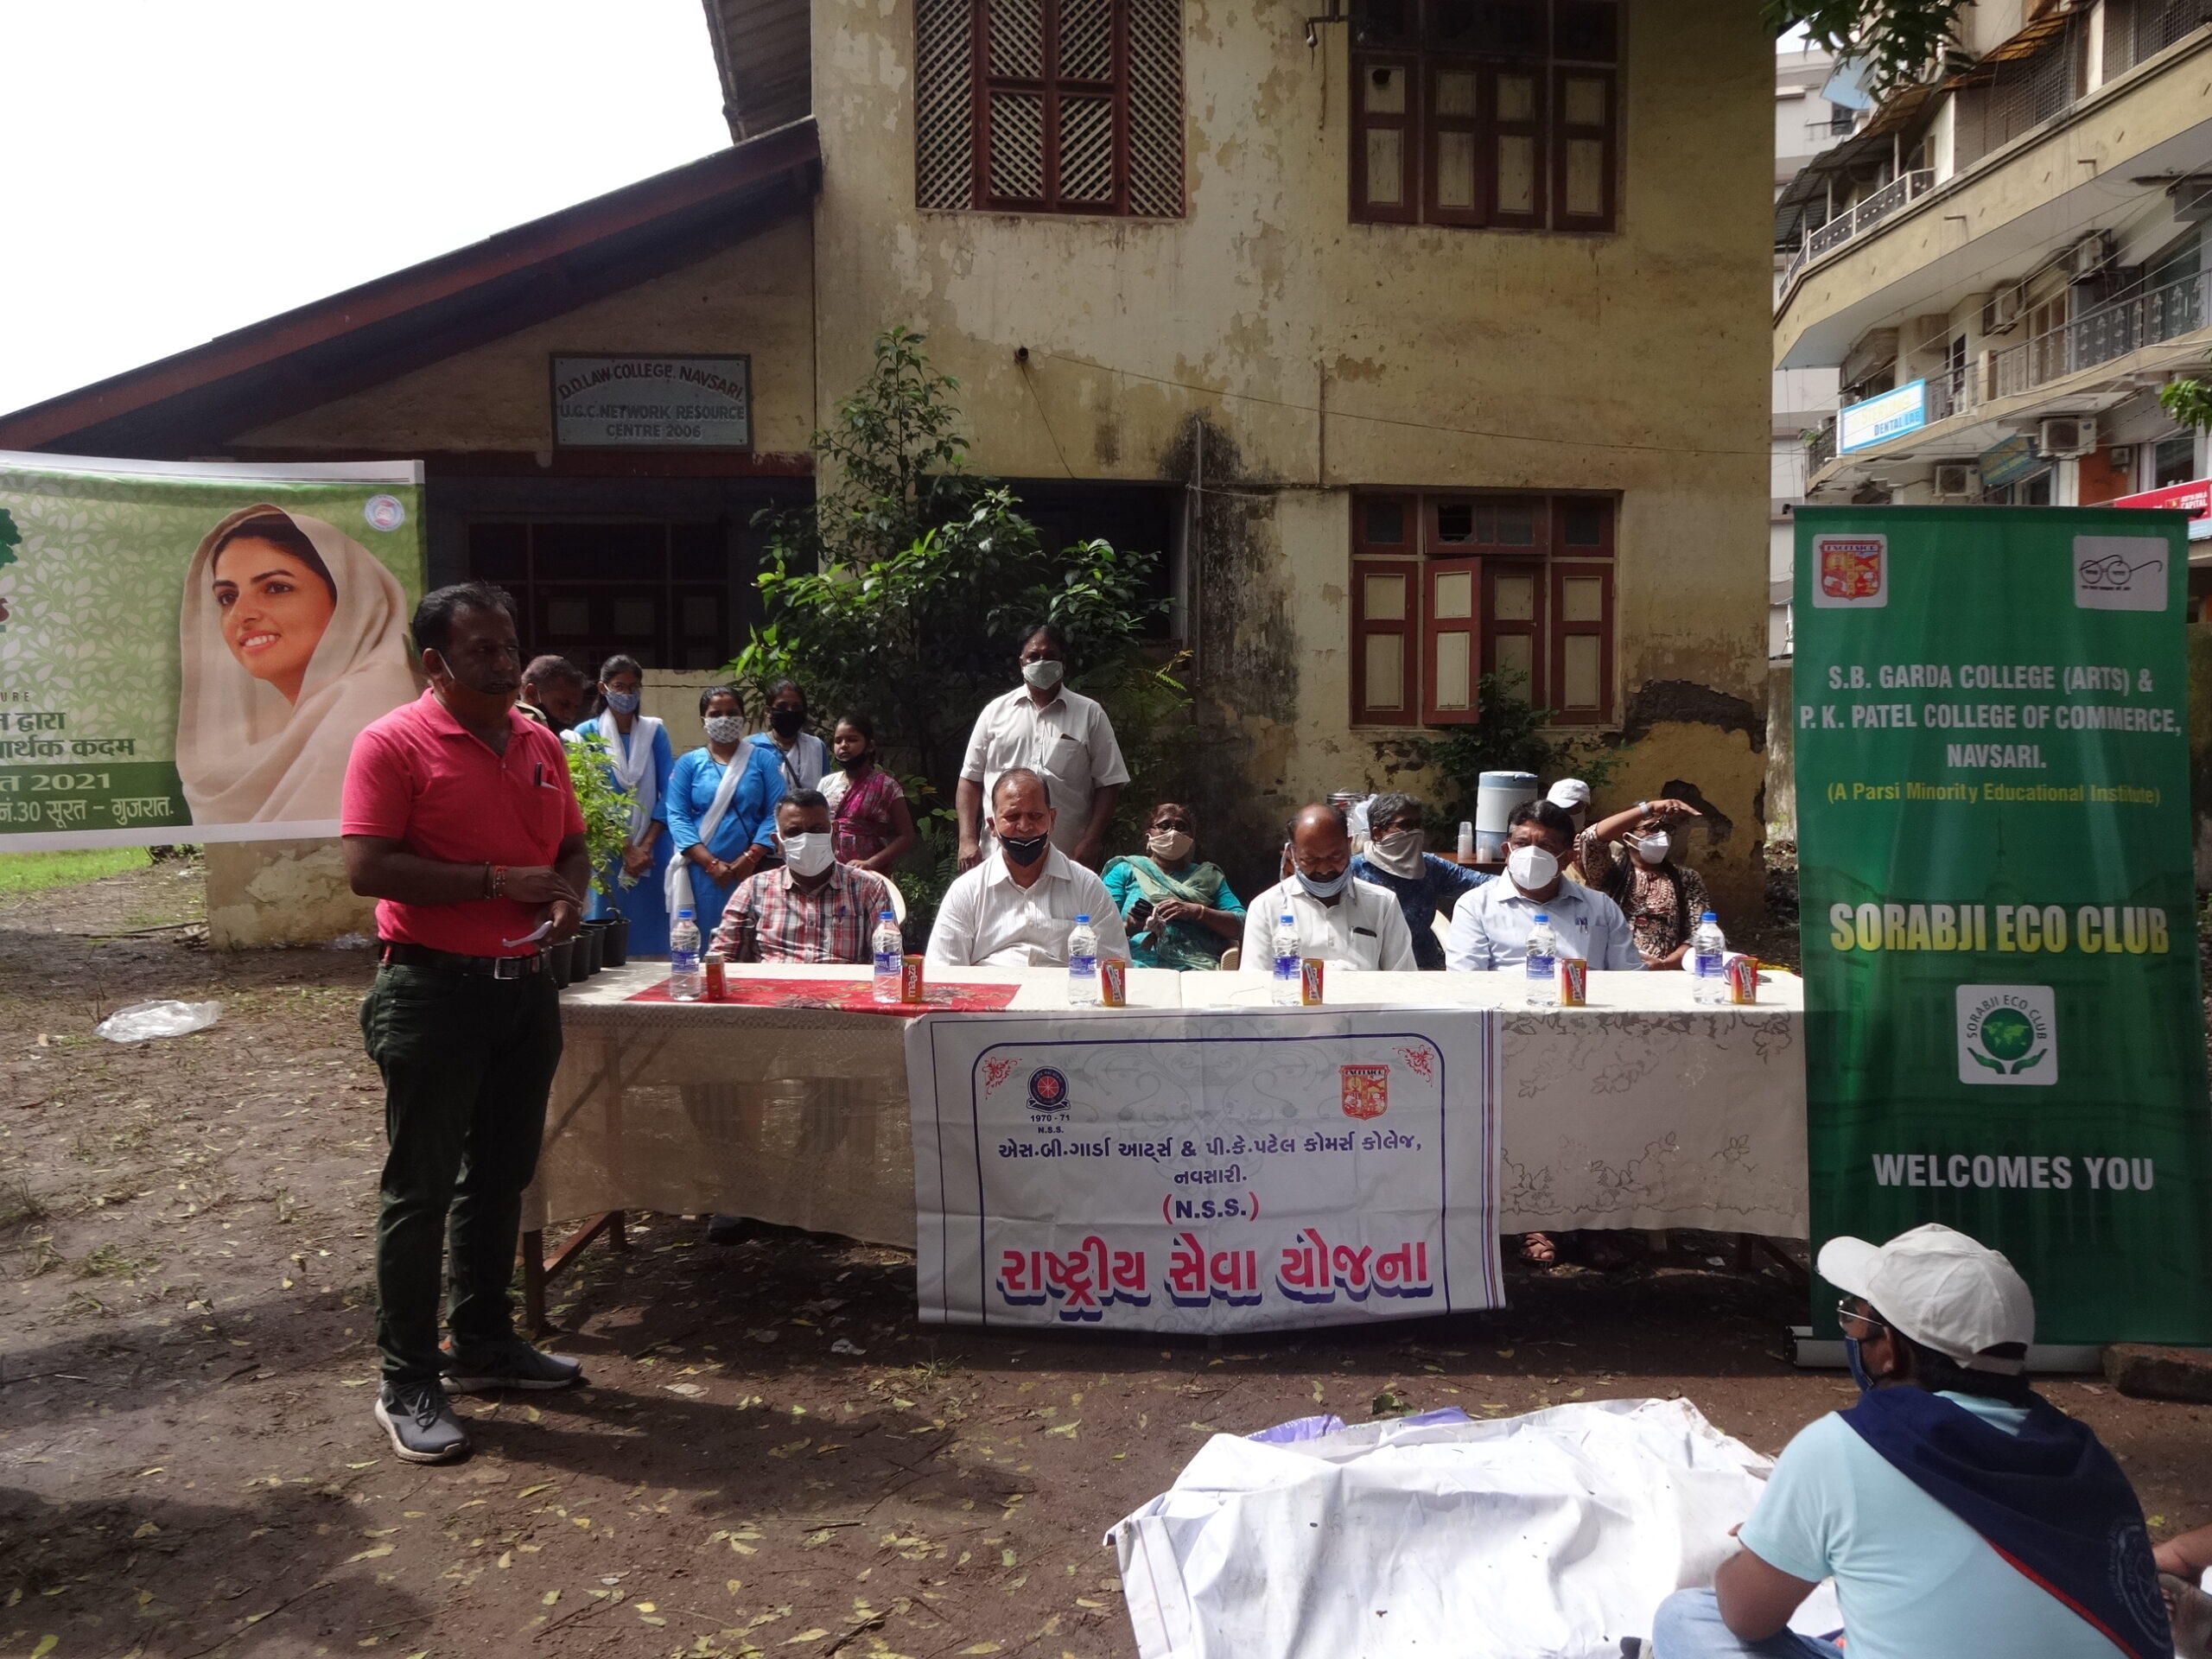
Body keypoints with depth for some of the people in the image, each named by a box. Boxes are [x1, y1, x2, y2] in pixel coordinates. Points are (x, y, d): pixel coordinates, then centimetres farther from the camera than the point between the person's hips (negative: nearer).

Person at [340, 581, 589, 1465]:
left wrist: (569, 895, -2)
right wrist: (499, 882, -19)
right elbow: (368, 868, -17)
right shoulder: (394, 743, -10)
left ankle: (484, 1342, 31)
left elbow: (571, 845, 19)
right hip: (434, 990, -6)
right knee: (420, 1186, 2)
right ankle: (408, 1384, 13)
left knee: (502, 1176, 16)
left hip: (524, 986, 7)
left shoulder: (540, 743, 10)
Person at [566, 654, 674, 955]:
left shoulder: (655, 731, 7)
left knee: (654, 931, 2)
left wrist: (646, 845, -10)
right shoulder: (587, 733, 2)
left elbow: (668, 792, 1)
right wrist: (626, 849, -11)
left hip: (653, 850, 2)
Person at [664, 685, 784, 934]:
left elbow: (776, 813, -1)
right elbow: (677, 817, -2)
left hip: (752, 871, 0)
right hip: (702, 872, 0)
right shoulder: (688, 763, 8)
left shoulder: (764, 759, 8)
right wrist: (711, 863, -13)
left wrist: (751, 857, -14)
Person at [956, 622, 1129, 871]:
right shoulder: (996, 711, 9)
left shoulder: (1089, 714, 5)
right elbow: (970, 779, 11)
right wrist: (968, 839, 0)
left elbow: (1108, 783, 3)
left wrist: (1091, 841, -7)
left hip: (1067, 859, -1)